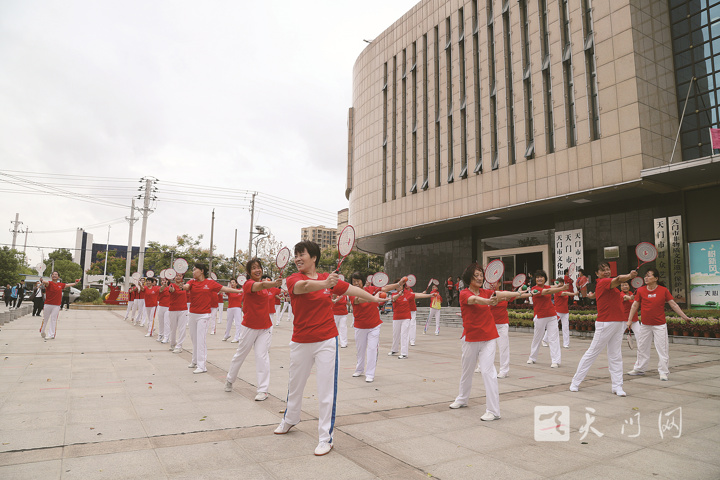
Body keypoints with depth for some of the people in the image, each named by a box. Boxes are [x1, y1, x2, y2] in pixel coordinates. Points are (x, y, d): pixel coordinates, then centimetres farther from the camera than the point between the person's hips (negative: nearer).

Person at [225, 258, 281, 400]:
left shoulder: (265, 281, 1)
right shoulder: (248, 284, -16)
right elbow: (260, 286, -39)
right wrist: (274, 283, -59)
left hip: (265, 327, 3)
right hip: (249, 327, -3)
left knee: (262, 355, -1)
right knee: (241, 354, 14)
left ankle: (263, 390, 6)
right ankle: (230, 379, 39)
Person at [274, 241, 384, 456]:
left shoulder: (328, 278, 2)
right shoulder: (293, 279, -8)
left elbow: (351, 289, 15)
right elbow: (304, 286, -31)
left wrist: (373, 298, 26)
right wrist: (325, 284, -52)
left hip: (326, 341, 0)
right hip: (301, 342, 0)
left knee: (327, 391, -2)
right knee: (295, 385, 20)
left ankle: (326, 438, 11)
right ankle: (290, 420, 46)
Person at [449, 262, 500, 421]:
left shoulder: (486, 292, 1)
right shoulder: (464, 294, -10)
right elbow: (474, 300, -33)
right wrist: (489, 301, -53)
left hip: (488, 338, 1)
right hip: (470, 338, 0)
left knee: (488, 371, -9)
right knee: (466, 370, 17)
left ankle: (493, 411, -4)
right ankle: (462, 399, 40)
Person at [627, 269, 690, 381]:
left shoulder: (664, 290, -4)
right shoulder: (640, 290, 0)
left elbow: (673, 305, 1)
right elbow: (635, 305, 6)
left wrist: (684, 317, -3)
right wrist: (630, 319, 5)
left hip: (660, 325, -2)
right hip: (645, 325, 3)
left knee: (662, 349, -2)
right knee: (642, 347, 12)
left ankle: (663, 372, 9)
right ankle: (639, 369, 25)